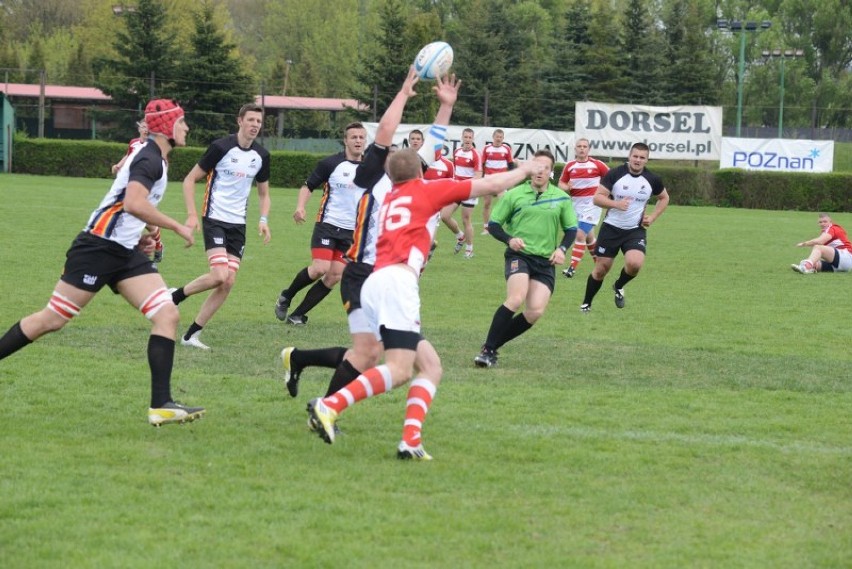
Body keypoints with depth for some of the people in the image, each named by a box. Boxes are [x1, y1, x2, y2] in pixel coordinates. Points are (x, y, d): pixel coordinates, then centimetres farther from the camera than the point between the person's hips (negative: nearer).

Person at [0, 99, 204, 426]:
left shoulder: (157, 159, 15)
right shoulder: (149, 159, -15)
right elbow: (134, 203, -31)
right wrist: (177, 227, -22)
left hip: (126, 252, 9)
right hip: (99, 248, -9)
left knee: (168, 315, -6)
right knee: (52, 319, -3)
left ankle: (161, 405, -11)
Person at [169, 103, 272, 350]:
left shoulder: (261, 155, 6)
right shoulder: (221, 147, -10)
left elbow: (263, 193, 20)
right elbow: (190, 179, -4)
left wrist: (263, 220, 2)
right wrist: (192, 215, -13)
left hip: (238, 225, 6)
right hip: (215, 219, -6)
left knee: (228, 282, -2)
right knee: (219, 275, -22)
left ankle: (192, 334, 6)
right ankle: (174, 297, 1)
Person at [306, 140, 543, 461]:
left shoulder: (389, 200, 28)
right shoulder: (427, 190, 13)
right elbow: (493, 185, 19)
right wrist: (525, 170, 34)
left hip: (374, 282, 8)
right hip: (397, 280, -8)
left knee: (431, 366, 10)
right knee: (399, 370, -18)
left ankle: (411, 440, -8)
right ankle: (329, 406, -33)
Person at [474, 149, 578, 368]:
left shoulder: (562, 198, 8)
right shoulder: (514, 195, 2)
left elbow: (571, 229, 16)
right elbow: (493, 224, 6)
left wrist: (562, 248, -4)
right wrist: (509, 239, -14)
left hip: (545, 261, 3)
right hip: (519, 254, -3)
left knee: (535, 312, -11)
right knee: (516, 299, -27)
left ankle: (494, 346, 6)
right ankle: (487, 349, -19)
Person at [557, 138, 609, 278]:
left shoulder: (596, 164, -7)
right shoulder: (570, 166, 3)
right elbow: (561, 183, 9)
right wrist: (566, 187, -13)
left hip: (591, 204, -5)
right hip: (575, 204, 5)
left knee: (580, 235, -15)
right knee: (588, 236, 17)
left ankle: (572, 268, -16)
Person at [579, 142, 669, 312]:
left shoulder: (653, 179, -2)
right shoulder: (614, 174, -10)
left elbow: (664, 198, 17)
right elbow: (598, 198, -12)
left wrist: (652, 217, 3)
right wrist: (616, 204, -29)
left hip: (636, 230, 1)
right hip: (611, 228, -1)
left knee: (635, 263, -24)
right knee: (601, 269, 3)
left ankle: (619, 286, 10)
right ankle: (586, 303, 25)